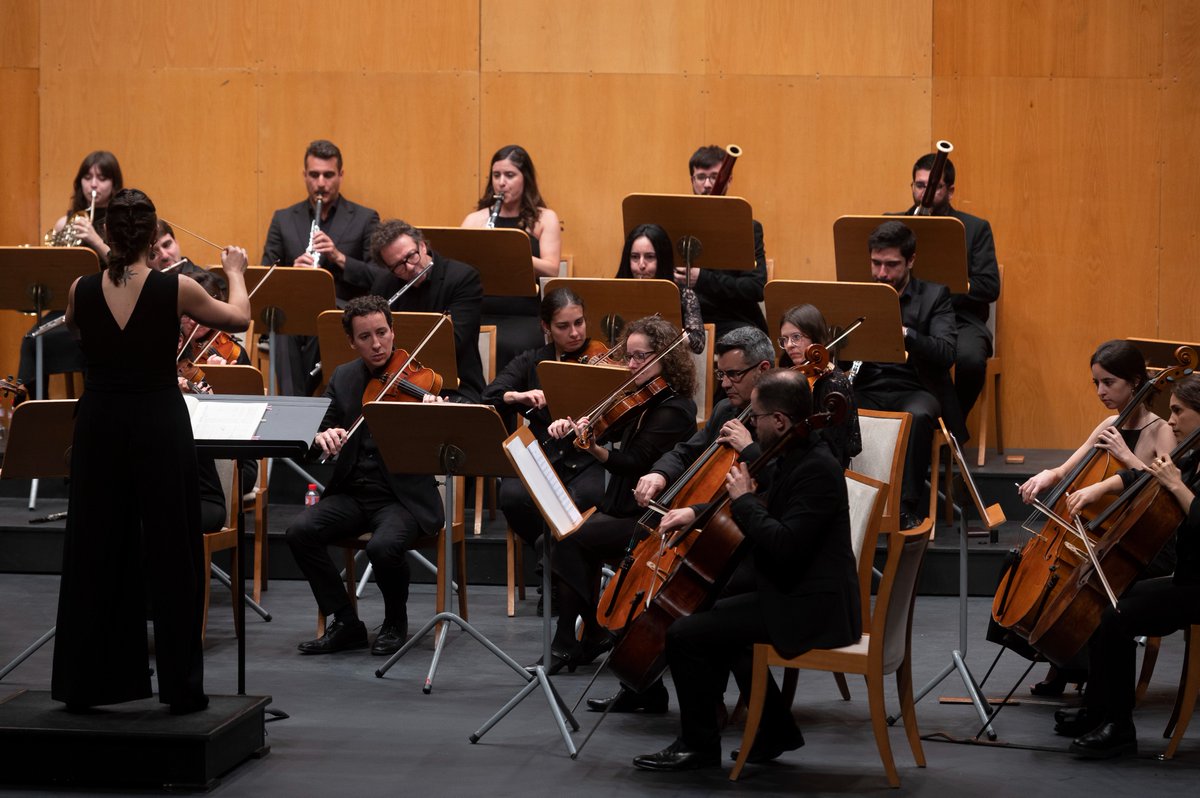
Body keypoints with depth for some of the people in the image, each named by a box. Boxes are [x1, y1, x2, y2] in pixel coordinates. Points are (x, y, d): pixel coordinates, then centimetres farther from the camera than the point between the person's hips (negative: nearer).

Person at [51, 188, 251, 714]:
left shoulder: (83, 290, -5)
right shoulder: (176, 290, -12)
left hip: (99, 427, 3)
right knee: (171, 556, 5)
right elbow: (239, 318, 4)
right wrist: (235, 272, 23)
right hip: (160, 427, -2)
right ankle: (181, 686, 8)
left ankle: (84, 682, 15)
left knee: (94, 554, 11)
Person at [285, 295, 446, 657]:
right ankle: (345, 623, -7)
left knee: (383, 545, -34)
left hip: (402, 497, -4)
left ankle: (396, 623, -2)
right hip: (352, 494, 4)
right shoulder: (343, 378, 10)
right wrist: (321, 436, -18)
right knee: (300, 531, -22)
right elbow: (315, 429, 7)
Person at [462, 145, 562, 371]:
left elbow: (551, 271, -5)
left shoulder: (544, 219, 8)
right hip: (481, 315, 1)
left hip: (527, 317, -1)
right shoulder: (475, 220, 13)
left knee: (510, 345, -34)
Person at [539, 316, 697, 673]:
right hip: (624, 509, 9)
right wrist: (570, 426, -3)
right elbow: (608, 429, 17)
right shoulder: (642, 402, 12)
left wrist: (595, 450, -39)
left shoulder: (673, 410, -16)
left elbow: (635, 463, -24)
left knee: (568, 540, -18)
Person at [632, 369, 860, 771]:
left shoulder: (816, 469, -22)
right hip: (793, 593, 11)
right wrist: (696, 512, 10)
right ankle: (776, 730, 28)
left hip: (808, 609, -11)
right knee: (715, 620, 28)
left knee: (686, 634, -13)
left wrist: (744, 500, -16)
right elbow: (769, 509, 25)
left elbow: (784, 546, -29)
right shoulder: (792, 460, 9)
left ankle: (698, 745, 4)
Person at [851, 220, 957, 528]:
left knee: (918, 416, -38)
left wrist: (904, 333, -25)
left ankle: (908, 505, -30)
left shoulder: (934, 296, 7)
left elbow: (946, 353, -8)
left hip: (913, 389, -2)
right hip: (867, 390, 2)